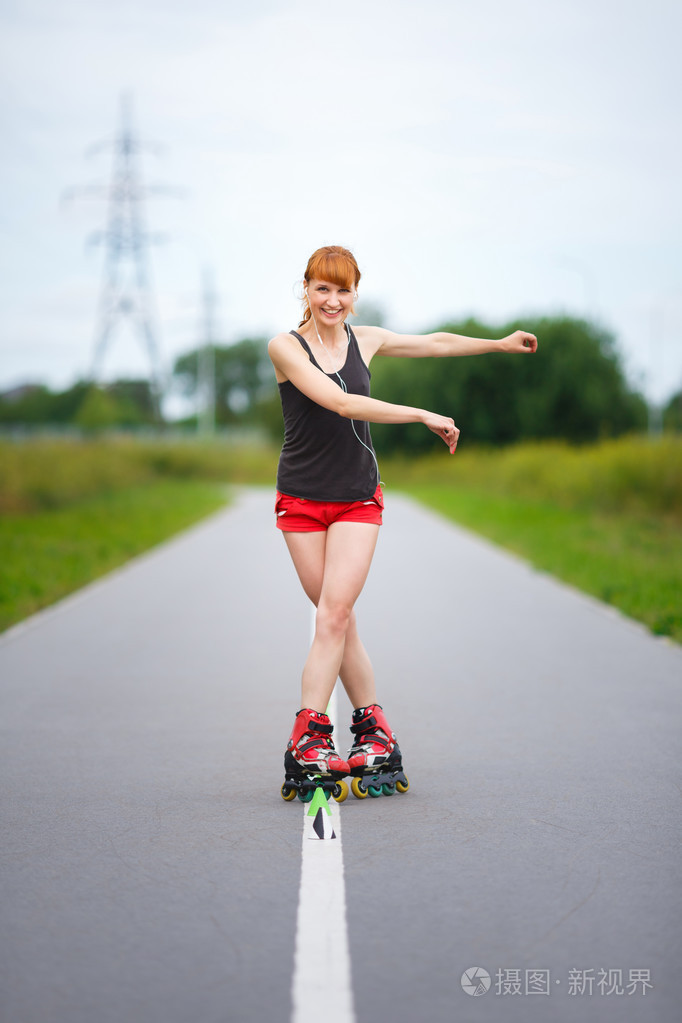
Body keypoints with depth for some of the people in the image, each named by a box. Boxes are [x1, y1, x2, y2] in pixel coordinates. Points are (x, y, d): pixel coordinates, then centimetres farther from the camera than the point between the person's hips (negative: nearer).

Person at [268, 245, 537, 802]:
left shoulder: (365, 340, 5)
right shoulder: (285, 347, -8)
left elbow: (435, 343, 20)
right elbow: (339, 402, -20)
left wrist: (501, 343, 29)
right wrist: (424, 416, -21)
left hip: (358, 499, 1)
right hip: (301, 500, -1)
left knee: (334, 614, -12)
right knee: (337, 617, 0)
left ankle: (308, 739, -12)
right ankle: (373, 724, 10)